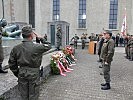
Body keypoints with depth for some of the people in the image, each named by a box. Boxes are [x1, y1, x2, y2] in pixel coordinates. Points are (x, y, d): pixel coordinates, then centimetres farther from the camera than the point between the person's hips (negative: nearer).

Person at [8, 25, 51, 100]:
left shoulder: (16, 48, -3)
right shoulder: (37, 47, -17)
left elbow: (12, 64, 2)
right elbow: (48, 46, -1)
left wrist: (17, 73, 14)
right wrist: (42, 39, 11)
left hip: (22, 73, 4)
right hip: (34, 73, -4)